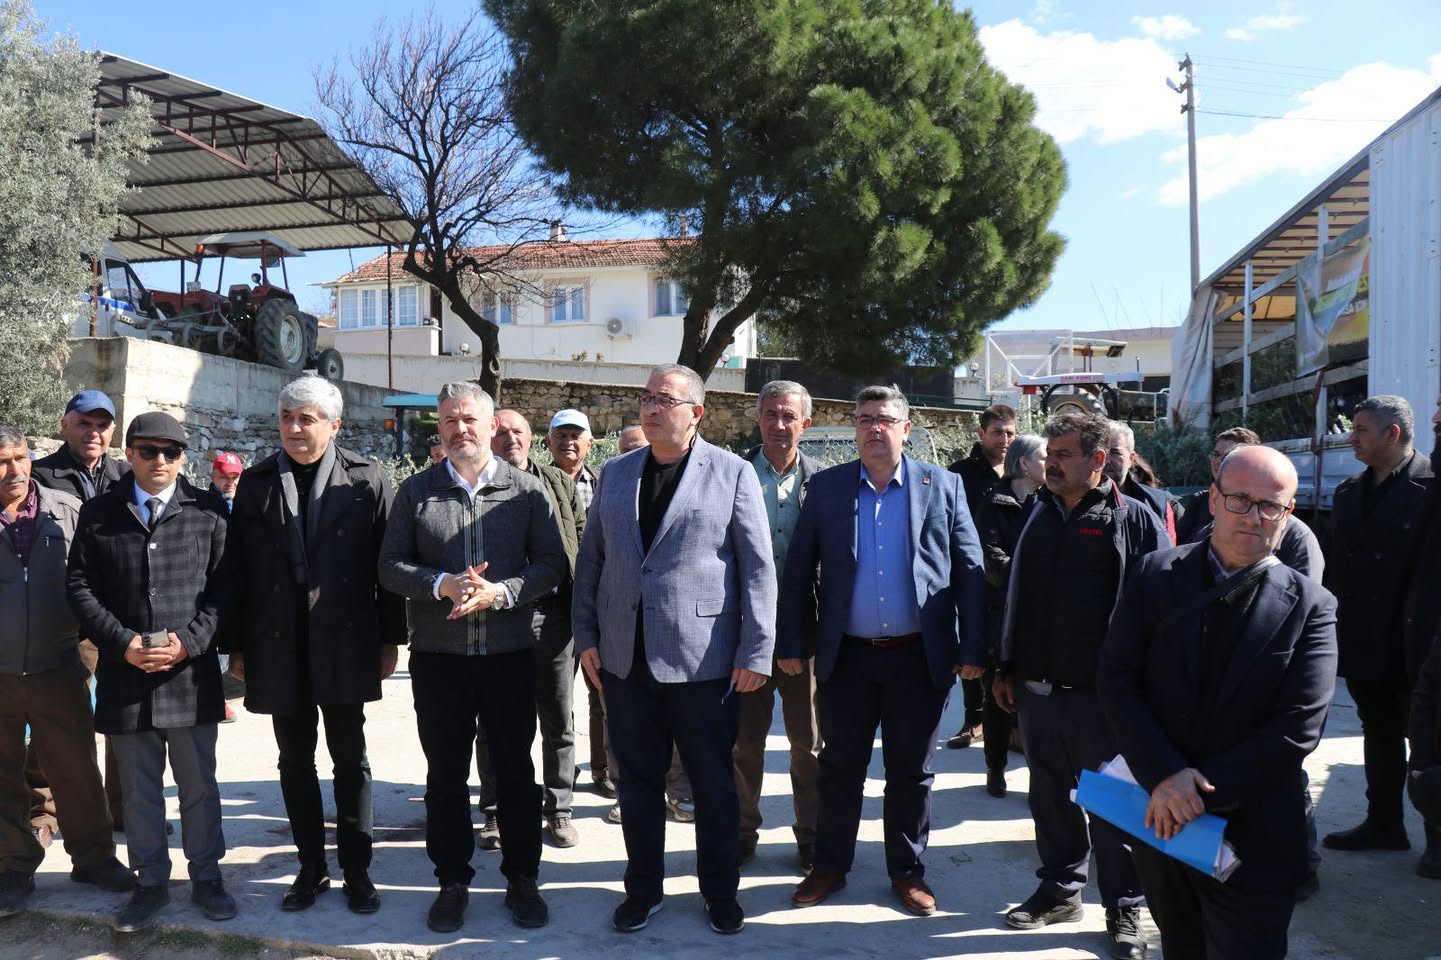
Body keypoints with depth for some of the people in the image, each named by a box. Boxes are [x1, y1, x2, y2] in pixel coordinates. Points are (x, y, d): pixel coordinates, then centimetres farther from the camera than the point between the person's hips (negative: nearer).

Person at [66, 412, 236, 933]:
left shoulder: (209, 511, 0)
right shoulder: (98, 513, 5)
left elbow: (224, 586, -2)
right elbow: (80, 586, 3)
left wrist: (189, 640, -14)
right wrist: (123, 642, -9)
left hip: (192, 672, -1)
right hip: (125, 674, 2)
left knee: (199, 784, 9)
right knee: (139, 789, 13)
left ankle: (206, 876, 25)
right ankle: (151, 882, 28)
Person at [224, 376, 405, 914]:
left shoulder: (366, 480, -2)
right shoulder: (257, 482, 6)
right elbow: (238, 568, 6)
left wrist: (389, 638, -4)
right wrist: (238, 646, 4)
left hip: (344, 642, -3)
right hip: (279, 646, 3)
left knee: (350, 759, 6)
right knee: (295, 761, 13)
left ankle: (356, 871, 19)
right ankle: (311, 867, 27)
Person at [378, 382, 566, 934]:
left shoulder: (527, 490, 1)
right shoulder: (416, 491, 4)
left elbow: (551, 564, -3)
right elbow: (391, 565, 0)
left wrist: (498, 593, -18)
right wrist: (442, 585, -17)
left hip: (510, 654, -1)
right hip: (438, 657, 1)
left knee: (515, 769, 10)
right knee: (446, 773, 10)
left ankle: (522, 878, 25)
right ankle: (453, 881, 26)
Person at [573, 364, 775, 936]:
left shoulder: (732, 473, -3)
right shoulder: (615, 473, 9)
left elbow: (758, 567, -5)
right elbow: (591, 560, 11)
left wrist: (756, 653, -9)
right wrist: (587, 636, 5)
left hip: (702, 659, -3)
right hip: (625, 658, 3)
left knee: (714, 783, 11)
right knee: (638, 781, 14)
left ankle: (720, 891, 30)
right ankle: (643, 888, 32)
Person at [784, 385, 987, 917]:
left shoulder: (942, 486, 0)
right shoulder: (826, 487, 2)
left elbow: (970, 570, 0)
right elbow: (799, 570, 2)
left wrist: (972, 649, -4)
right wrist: (793, 644, -1)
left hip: (920, 657, 0)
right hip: (846, 657, 1)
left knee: (911, 772, 12)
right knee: (840, 768, 12)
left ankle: (907, 872, 30)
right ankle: (830, 866, 29)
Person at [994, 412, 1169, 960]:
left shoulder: (1134, 519, -7)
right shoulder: (1039, 514, 10)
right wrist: (1007, 668, 13)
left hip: (1100, 693, -5)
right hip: (1035, 689, 5)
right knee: (1049, 796, 16)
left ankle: (1123, 907, 24)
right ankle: (1060, 888, 33)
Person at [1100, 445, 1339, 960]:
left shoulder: (1311, 606, -6)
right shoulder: (1155, 574, -2)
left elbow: (1298, 728, -13)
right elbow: (1116, 677, -7)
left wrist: (1202, 792, -18)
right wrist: (1165, 776, -18)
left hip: (1252, 842, -2)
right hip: (1157, 818, 3)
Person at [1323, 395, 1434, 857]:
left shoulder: (1430, 487, -11)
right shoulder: (1348, 493, 9)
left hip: (1411, 647, -6)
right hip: (1363, 643, 6)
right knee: (1379, 733, 17)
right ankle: (1384, 824, 30)